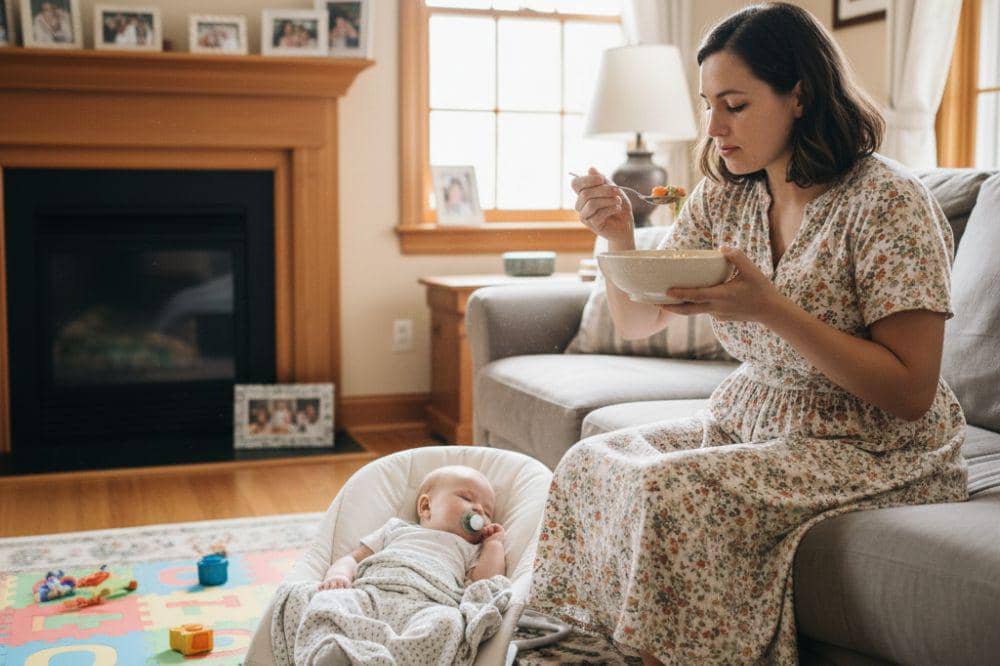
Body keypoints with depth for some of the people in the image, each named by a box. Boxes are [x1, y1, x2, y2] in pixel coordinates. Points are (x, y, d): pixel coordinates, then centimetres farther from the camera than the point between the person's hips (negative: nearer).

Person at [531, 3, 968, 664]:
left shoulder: (889, 201, -16)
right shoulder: (723, 197, 4)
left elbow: (910, 394, -19)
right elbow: (639, 323, 8)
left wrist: (771, 307, -27)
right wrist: (619, 237, -12)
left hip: (875, 452, -7)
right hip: (750, 421, 7)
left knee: (668, 493, -28)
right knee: (591, 461, -13)